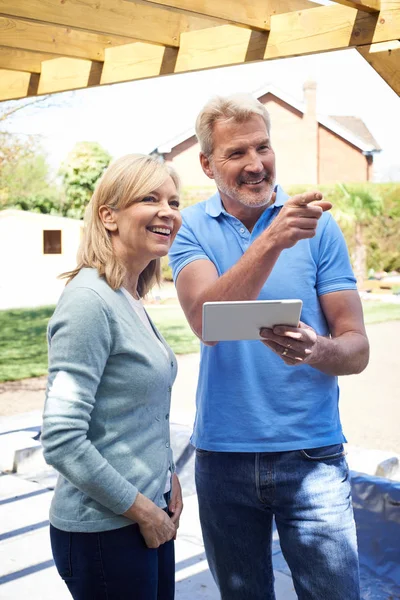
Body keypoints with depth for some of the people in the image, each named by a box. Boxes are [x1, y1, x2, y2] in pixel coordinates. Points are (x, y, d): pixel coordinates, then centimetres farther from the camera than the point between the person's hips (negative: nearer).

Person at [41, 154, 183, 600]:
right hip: (104, 530, -8)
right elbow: (61, 440, -23)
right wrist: (141, 508, -14)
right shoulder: (89, 300, -19)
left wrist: (168, 482, 6)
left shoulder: (131, 301, 7)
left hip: (149, 515, 8)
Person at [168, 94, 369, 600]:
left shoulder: (316, 225, -2)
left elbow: (356, 349, -4)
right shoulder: (191, 228, -1)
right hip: (223, 454, 1)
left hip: (311, 455, -1)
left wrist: (316, 350, -27)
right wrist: (273, 239, -33)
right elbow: (205, 321, -21)